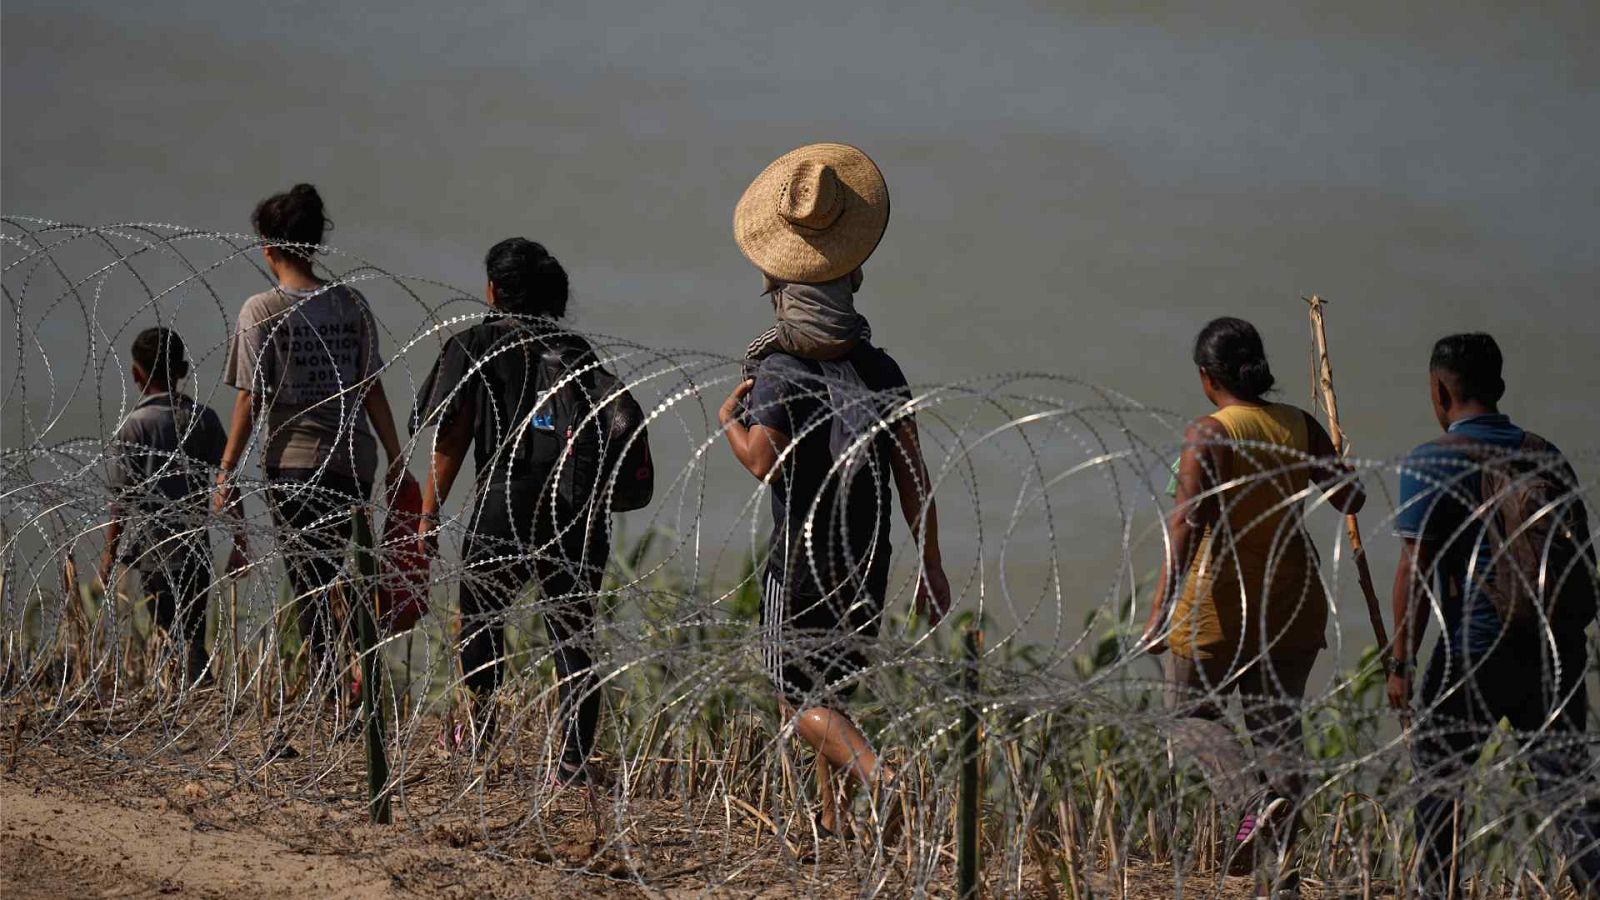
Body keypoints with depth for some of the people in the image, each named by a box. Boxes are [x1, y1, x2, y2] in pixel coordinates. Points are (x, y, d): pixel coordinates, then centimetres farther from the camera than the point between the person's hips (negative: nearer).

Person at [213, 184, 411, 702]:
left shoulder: (261, 310, -6)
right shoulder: (351, 304, 5)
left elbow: (251, 397, -7)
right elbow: (372, 390, 6)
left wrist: (227, 470, -1)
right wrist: (396, 459, 12)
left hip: (293, 461, -4)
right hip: (354, 460, 4)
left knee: (309, 585, 0)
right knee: (337, 578, 13)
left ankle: (330, 691, -7)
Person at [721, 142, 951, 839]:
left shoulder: (776, 369, -12)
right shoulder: (881, 370, 1)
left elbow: (763, 461, -25)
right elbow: (913, 474, -1)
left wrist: (729, 420, -4)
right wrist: (932, 566, 4)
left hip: (800, 558, -5)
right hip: (866, 559, 5)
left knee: (800, 694, -2)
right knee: (835, 683, 20)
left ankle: (875, 772, -25)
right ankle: (828, 809, 25)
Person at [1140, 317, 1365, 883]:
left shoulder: (1207, 435, -15)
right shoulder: (1299, 427, 0)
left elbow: (1187, 522, -24)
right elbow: (1351, 499, 7)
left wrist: (1164, 608, -28)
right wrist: (1332, 465, 30)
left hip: (1220, 603, -5)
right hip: (1291, 602, 5)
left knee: (1189, 714, 13)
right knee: (1277, 726, 12)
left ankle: (1255, 800, -14)